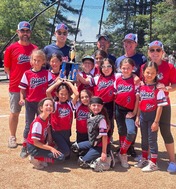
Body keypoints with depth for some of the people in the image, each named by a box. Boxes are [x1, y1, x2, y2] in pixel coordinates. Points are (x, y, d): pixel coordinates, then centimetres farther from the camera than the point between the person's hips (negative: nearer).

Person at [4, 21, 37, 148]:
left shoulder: (35, 49, 3)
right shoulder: (11, 48, -3)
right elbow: (7, 68, 2)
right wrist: (17, 78, -4)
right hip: (15, 87, -2)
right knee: (15, 113, 10)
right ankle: (12, 137, 25)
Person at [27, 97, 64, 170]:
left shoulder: (47, 118, -2)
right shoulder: (38, 123, -26)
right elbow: (35, 142, -23)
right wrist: (50, 148, -20)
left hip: (41, 144, 9)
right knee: (60, 156, -16)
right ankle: (37, 159, -5)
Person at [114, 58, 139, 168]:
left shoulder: (135, 81, -7)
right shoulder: (117, 80, 3)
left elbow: (137, 98, -7)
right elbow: (115, 95, 9)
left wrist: (134, 112, -9)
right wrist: (114, 110, 6)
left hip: (130, 110, -3)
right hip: (119, 109, 3)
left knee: (131, 132, -17)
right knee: (122, 132, 13)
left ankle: (122, 153, 4)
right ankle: (123, 155, 29)